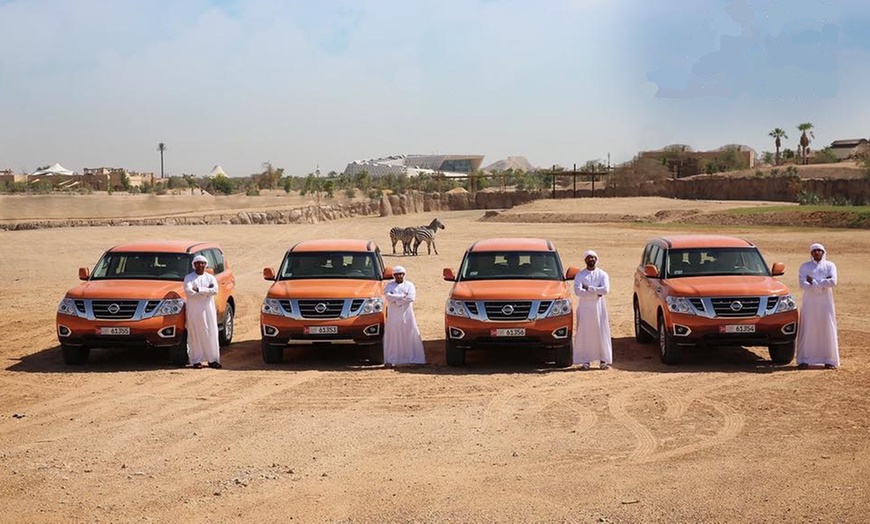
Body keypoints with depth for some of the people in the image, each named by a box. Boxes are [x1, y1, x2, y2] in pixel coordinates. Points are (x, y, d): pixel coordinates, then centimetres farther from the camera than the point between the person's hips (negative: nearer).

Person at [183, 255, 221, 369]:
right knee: (195, 334, -4)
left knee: (211, 333, 1)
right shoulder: (189, 278, 3)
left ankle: (212, 359, 6)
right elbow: (188, 292, -14)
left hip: (208, 308, 3)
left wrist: (199, 290, -14)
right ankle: (196, 360, -1)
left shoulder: (210, 277, 10)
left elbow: (215, 290, -8)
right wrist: (206, 291, -12)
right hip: (194, 309, -3)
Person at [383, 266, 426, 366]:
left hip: (407, 315, 0)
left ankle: (414, 359, -1)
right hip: (393, 315, 0)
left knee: (411, 336, -2)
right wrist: (402, 296, -12)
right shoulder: (389, 285, 10)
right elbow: (388, 297, -9)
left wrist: (396, 300, -10)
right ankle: (390, 360, 0)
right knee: (392, 337, -2)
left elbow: (411, 298, -8)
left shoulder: (409, 285, 9)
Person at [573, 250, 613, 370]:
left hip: (599, 307, 0)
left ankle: (604, 360, 6)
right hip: (584, 308, 0)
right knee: (584, 333, -2)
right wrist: (596, 292, -14)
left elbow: (606, 289, -11)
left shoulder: (602, 274, 5)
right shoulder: (580, 275, 4)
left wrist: (589, 288, -13)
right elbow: (578, 291, -13)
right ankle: (585, 360, 4)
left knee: (601, 333, 0)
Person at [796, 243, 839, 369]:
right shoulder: (805, 266, 6)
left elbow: (833, 281, -11)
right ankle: (804, 360, 2)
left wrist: (814, 282, -12)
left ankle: (829, 360, 6)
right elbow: (802, 284, -10)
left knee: (827, 330, 1)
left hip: (825, 303, 1)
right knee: (807, 331, -2)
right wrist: (823, 284, -15)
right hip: (809, 303, 0)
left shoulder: (830, 265, 7)